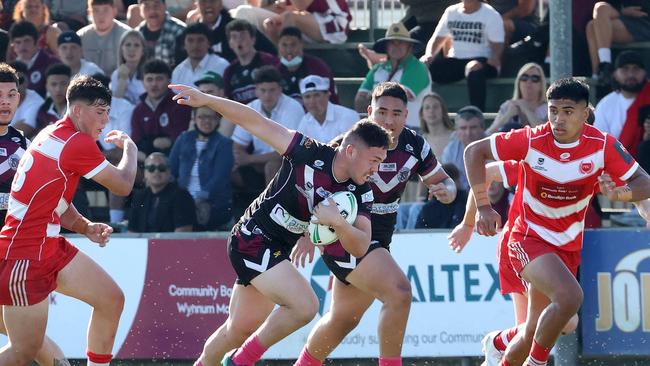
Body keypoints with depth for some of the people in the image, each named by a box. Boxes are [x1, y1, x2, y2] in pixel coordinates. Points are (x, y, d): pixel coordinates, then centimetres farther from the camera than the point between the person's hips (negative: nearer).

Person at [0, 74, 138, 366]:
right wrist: (130, 150, 9)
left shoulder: (55, 134, 11)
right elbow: (123, 185, -10)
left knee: (112, 299, 8)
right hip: (25, 257, -10)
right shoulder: (78, 143, -19)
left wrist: (86, 227, 2)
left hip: (51, 248, 10)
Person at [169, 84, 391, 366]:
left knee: (240, 329, 17)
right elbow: (257, 123, -16)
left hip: (277, 249, 7)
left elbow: (360, 247, -10)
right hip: (253, 239, -7)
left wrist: (337, 222, -30)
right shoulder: (310, 154, -21)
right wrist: (206, 100, -19)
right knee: (305, 306, -21)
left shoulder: (360, 194, -6)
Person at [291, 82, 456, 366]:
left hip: (377, 241, 7)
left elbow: (442, 180, 9)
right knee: (399, 291, -27)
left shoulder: (414, 145, -3)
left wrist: (446, 190, -15)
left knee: (343, 319, 21)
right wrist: (309, 233, -20)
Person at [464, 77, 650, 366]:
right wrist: (483, 207, -14)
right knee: (570, 296, -30)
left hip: (568, 247, 4)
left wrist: (618, 193, -31)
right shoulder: (532, 141, -16)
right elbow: (474, 151, -7)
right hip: (529, 240, -4)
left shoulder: (602, 146, -11)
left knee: (534, 332, 7)